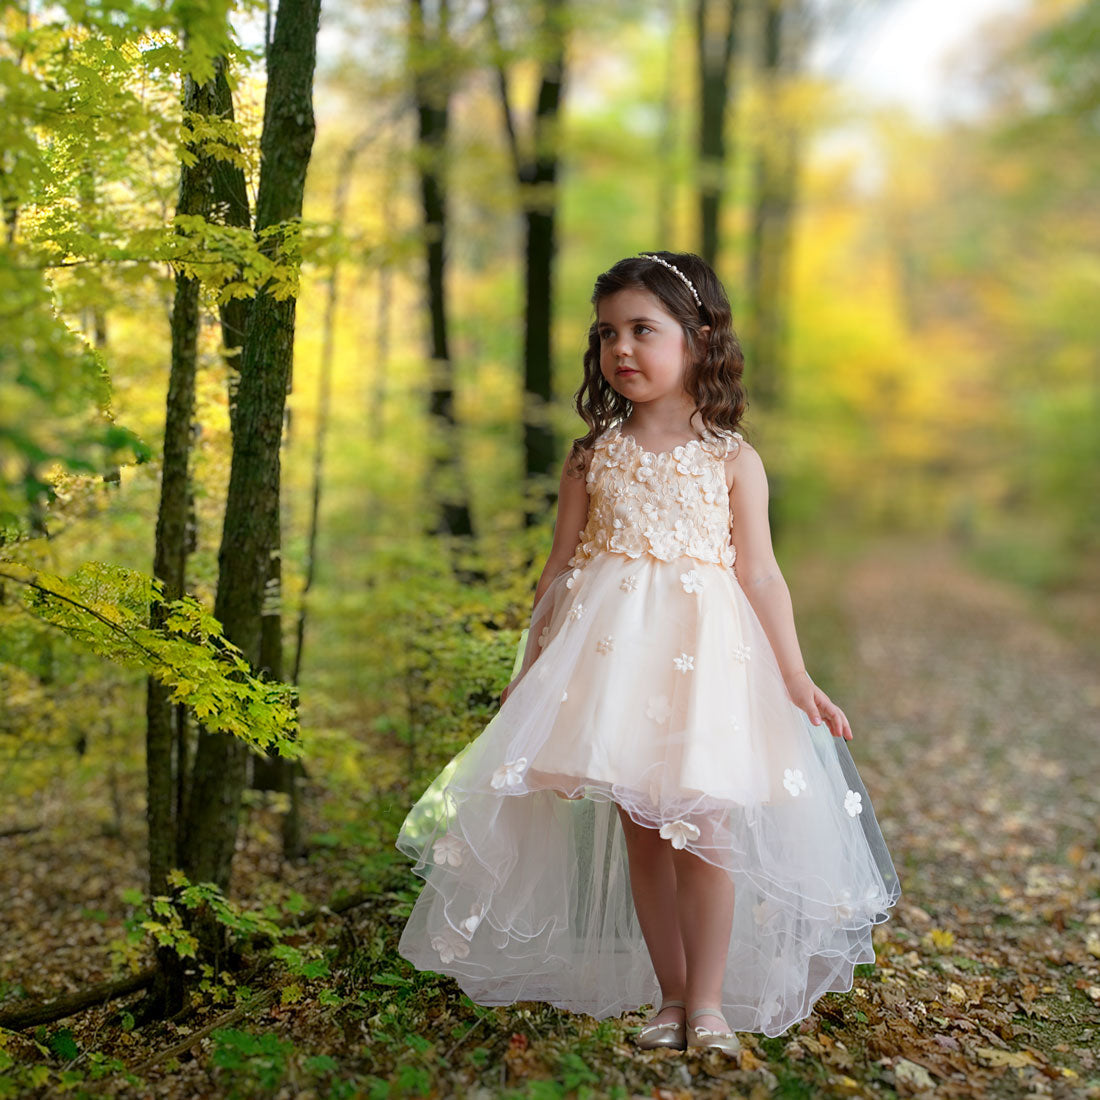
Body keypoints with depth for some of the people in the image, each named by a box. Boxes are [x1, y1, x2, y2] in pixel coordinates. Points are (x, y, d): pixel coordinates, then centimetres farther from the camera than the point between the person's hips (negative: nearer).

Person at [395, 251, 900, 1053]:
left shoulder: (733, 460, 4)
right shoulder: (592, 457, 8)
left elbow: (759, 574, 4)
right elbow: (560, 570, 11)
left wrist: (797, 679, 1)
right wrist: (528, 671, 11)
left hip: (706, 653, -2)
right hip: (611, 651, 2)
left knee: (701, 826, -5)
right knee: (638, 829, 4)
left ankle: (708, 1001, 7)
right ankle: (667, 997, 15)